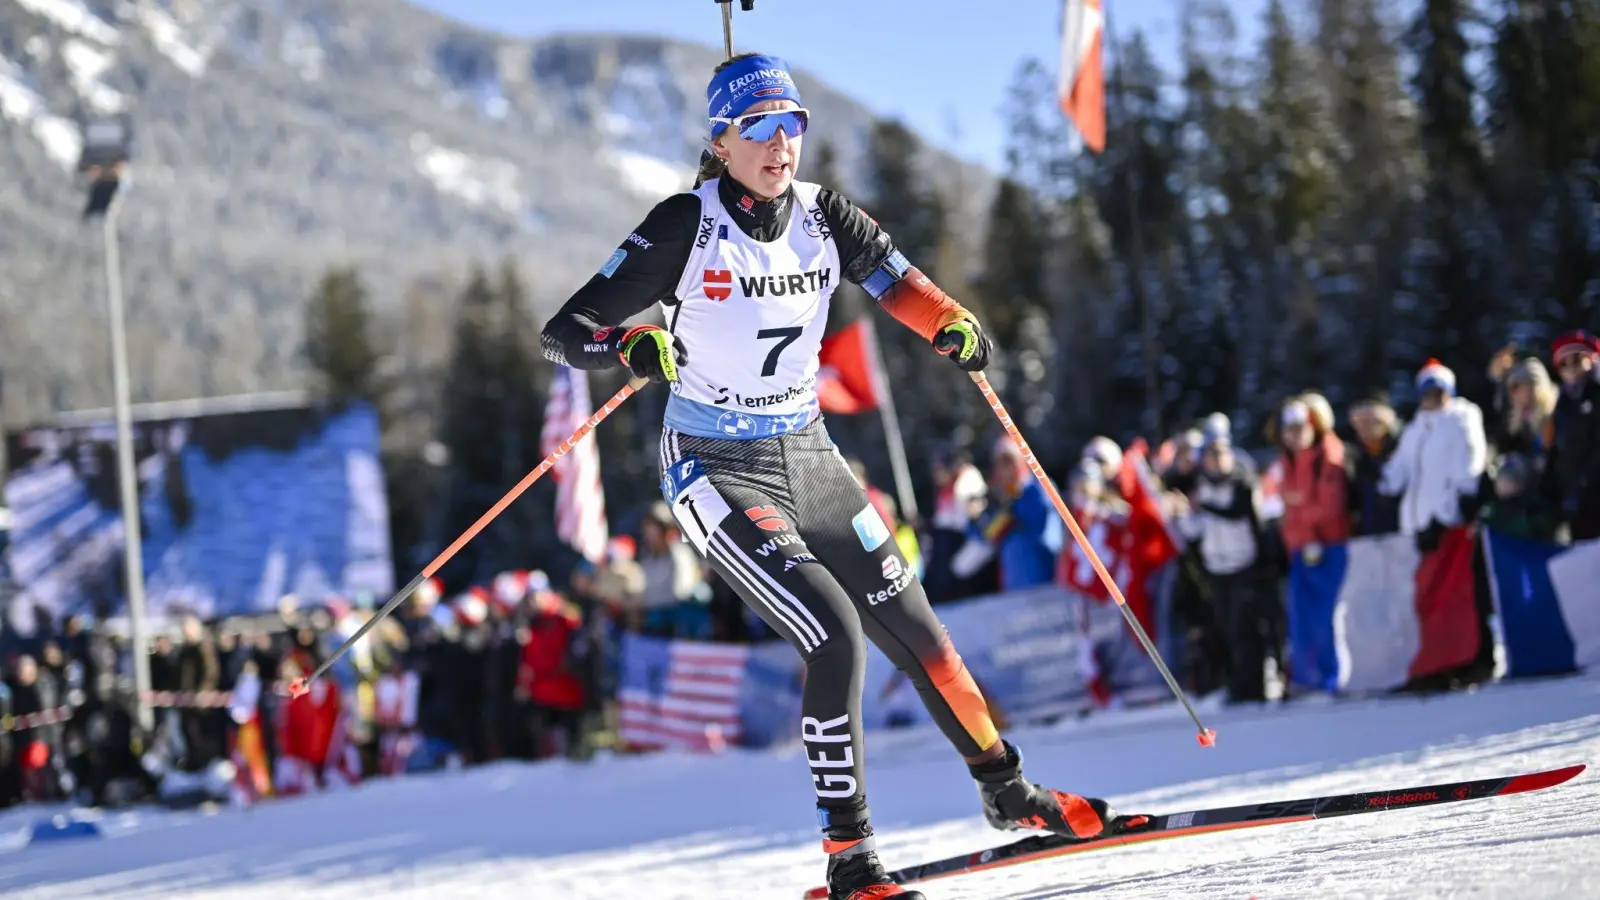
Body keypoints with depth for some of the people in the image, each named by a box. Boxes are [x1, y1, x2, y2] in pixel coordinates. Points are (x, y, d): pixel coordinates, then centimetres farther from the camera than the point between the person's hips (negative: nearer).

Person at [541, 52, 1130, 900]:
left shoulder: (820, 216, -3)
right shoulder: (686, 226, -16)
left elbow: (890, 275, 11)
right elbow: (564, 330, -17)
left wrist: (948, 323, -11)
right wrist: (632, 345, -38)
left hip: (810, 461, 6)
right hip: (719, 474, -6)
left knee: (911, 627, 12)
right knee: (836, 635, -19)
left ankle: (1007, 793, 31)